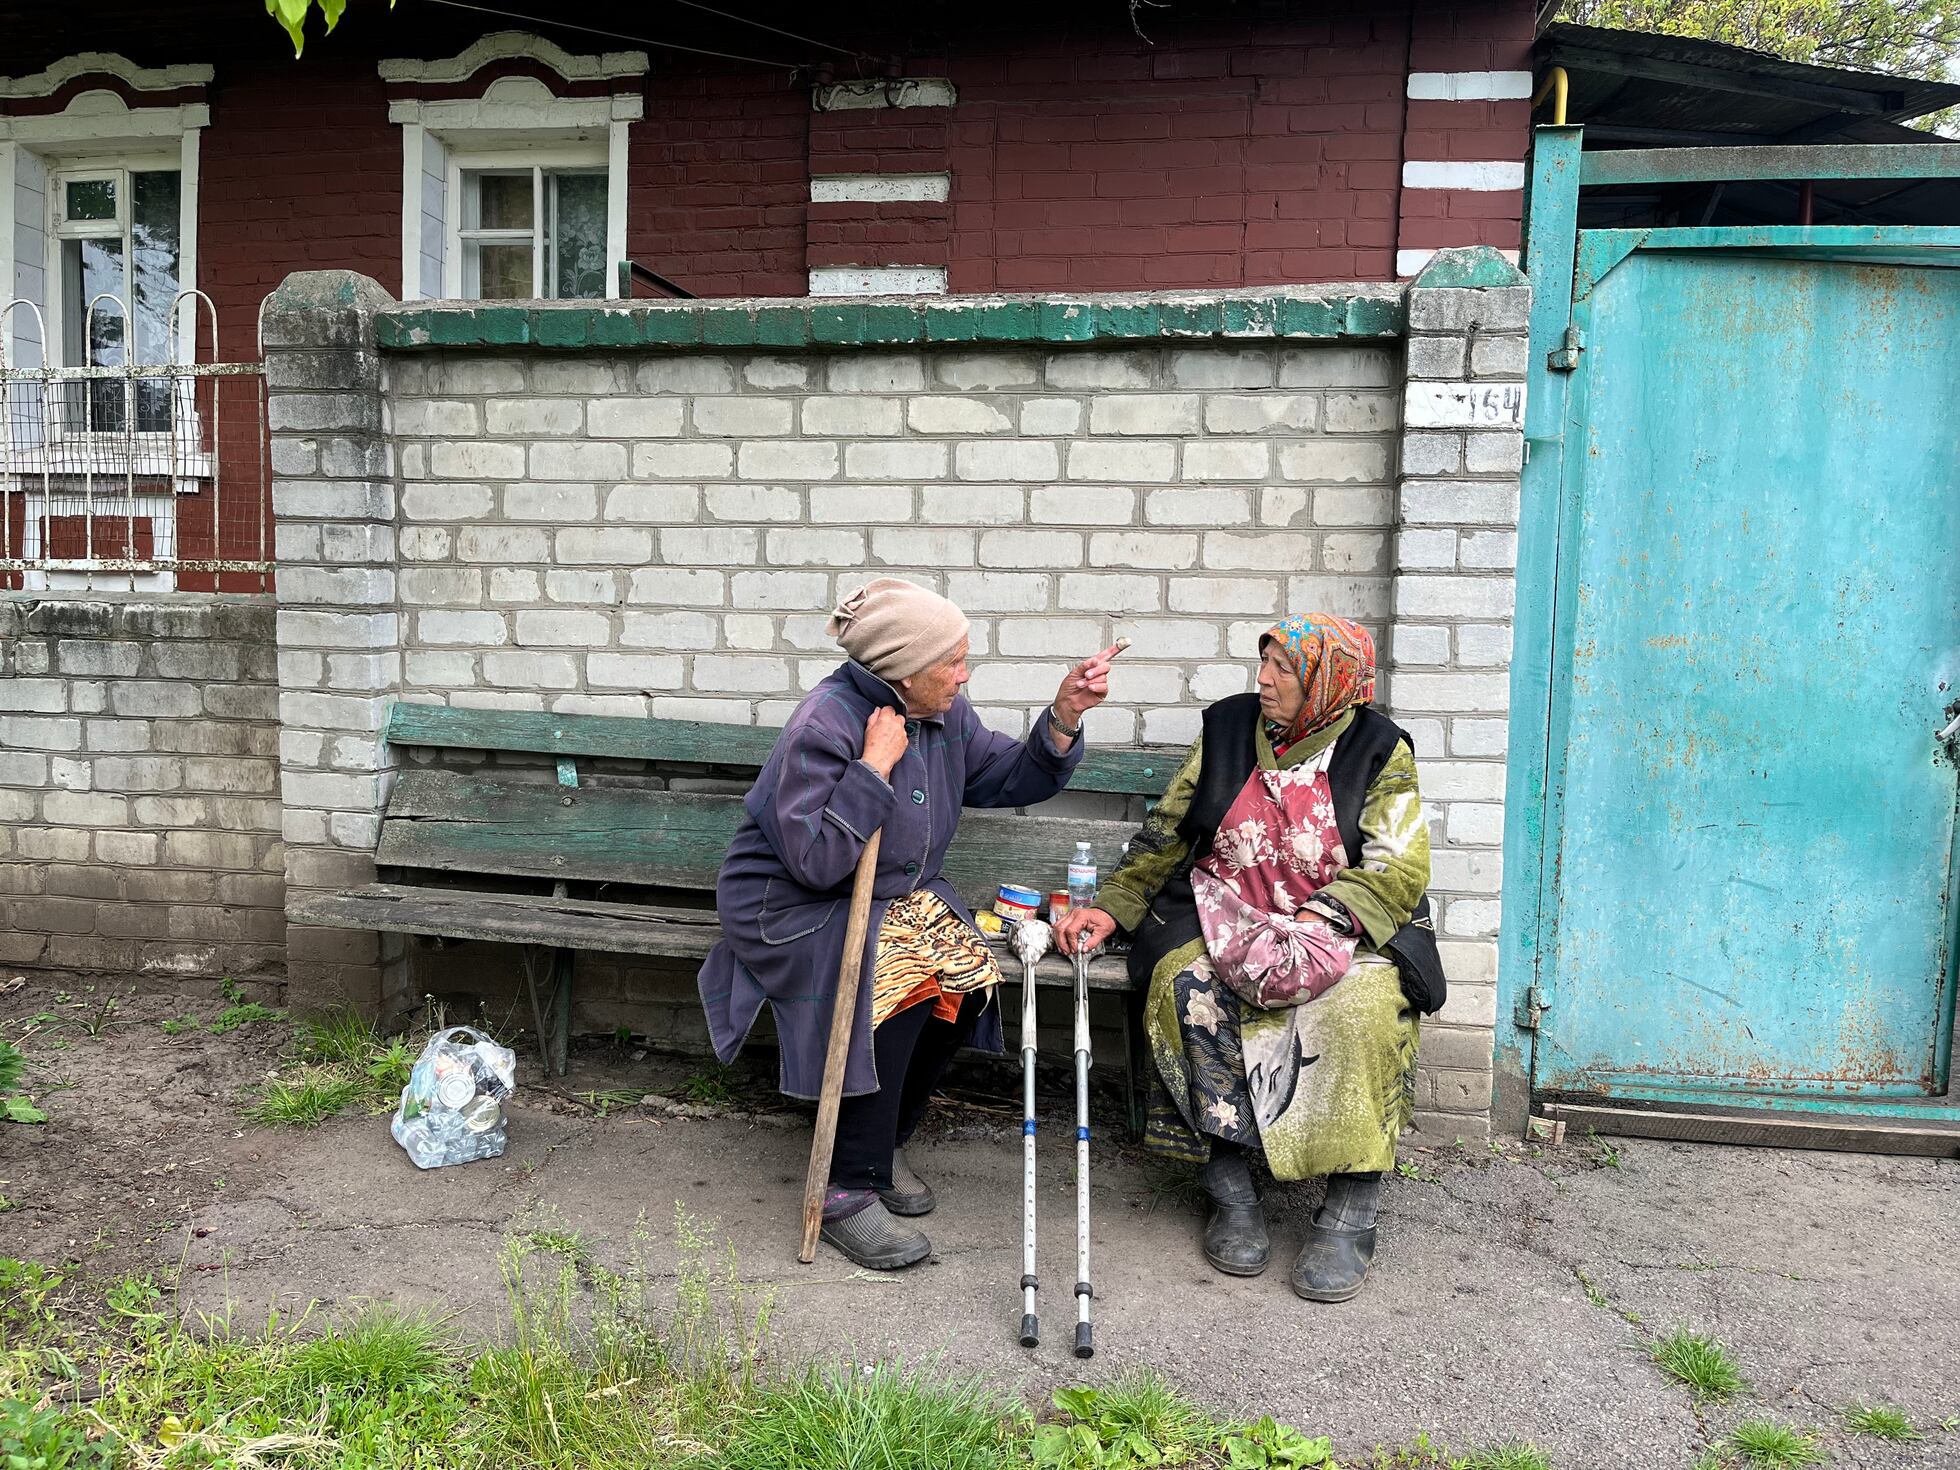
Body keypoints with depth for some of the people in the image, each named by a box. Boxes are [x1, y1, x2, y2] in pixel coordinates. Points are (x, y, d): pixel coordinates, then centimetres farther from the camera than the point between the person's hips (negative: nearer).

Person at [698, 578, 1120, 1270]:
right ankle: (848, 1192, -18)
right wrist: (876, 763, -27)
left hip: (892, 896, 7)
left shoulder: (943, 714, 1)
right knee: (903, 979, -31)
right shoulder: (823, 726, -23)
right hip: (792, 909, -7)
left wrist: (1064, 716, -7)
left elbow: (1010, 780, 7)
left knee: (969, 973, -19)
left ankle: (881, 1140, 4)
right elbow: (815, 862, -27)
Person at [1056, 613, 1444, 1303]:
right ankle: (1231, 1192, -19)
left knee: (1362, 1007, -33)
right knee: (1183, 984, -29)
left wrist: (1312, 924, -23)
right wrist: (1112, 909, -3)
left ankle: (1349, 1213, -19)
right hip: (1224, 916, 2)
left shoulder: (1377, 750, 0)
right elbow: (1166, 833, 10)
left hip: (1344, 924, -2)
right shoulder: (1228, 727, 7)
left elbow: (1397, 869, -8)